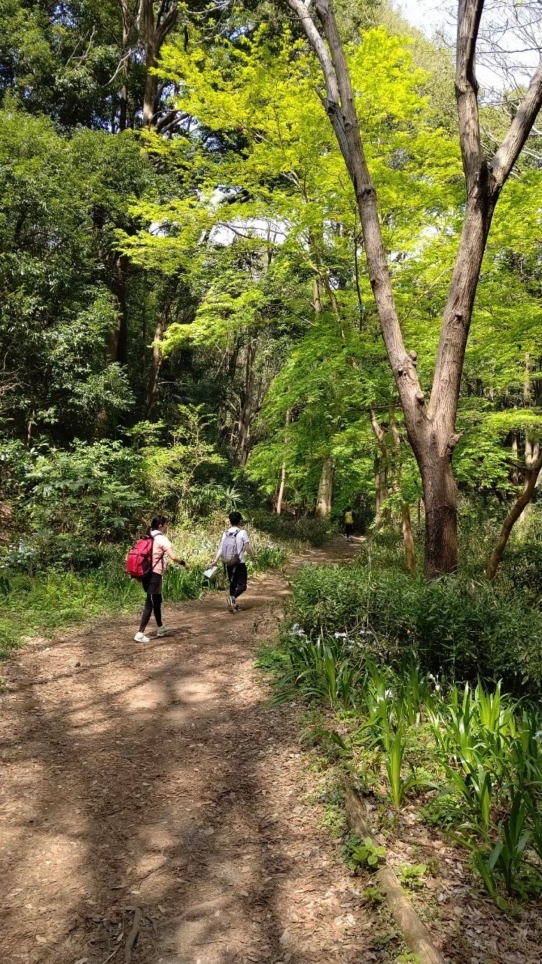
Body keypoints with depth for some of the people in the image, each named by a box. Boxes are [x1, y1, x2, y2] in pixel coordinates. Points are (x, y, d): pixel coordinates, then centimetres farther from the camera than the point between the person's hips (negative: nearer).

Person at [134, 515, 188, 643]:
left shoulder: (149, 538, 13)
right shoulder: (162, 539, -12)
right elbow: (173, 557, -19)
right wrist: (183, 563, -4)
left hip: (147, 573, 9)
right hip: (155, 574, -9)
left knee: (157, 601, 20)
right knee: (150, 603, -5)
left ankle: (161, 628, 33)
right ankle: (140, 634, -7)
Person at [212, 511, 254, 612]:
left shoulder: (226, 533, 3)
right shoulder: (242, 532, -9)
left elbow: (220, 548, -2)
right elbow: (247, 548, -7)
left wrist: (215, 560, -1)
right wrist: (252, 556, 11)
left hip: (228, 563, 5)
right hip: (239, 563, -5)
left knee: (231, 583, 17)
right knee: (242, 585, -2)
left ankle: (232, 604, 18)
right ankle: (233, 597, -29)